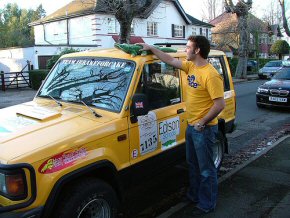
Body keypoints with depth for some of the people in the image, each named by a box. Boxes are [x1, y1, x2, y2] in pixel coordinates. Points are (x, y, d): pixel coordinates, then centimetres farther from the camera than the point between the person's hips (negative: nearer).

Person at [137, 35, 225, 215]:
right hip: (191, 126, 9)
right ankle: (194, 195, 41)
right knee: (193, 165, 23)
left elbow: (220, 104, -23)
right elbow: (170, 60, 13)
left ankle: (207, 205, 23)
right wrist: (151, 48, 14)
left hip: (204, 129, -9)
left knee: (206, 169, 6)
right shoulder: (190, 67, 5)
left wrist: (202, 123, -19)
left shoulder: (211, 75, -21)